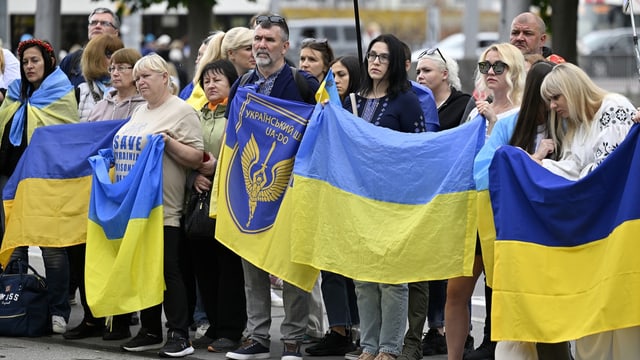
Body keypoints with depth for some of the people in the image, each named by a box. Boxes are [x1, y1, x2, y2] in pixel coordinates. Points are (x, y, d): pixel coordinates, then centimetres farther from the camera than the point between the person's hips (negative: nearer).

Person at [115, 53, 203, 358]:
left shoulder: (182, 112, -5)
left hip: (164, 208, -8)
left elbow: (196, 158, -11)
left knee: (168, 270, -7)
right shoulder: (139, 113, 19)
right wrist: (111, 155, 14)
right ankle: (150, 331, 18)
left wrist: (168, 141, -22)